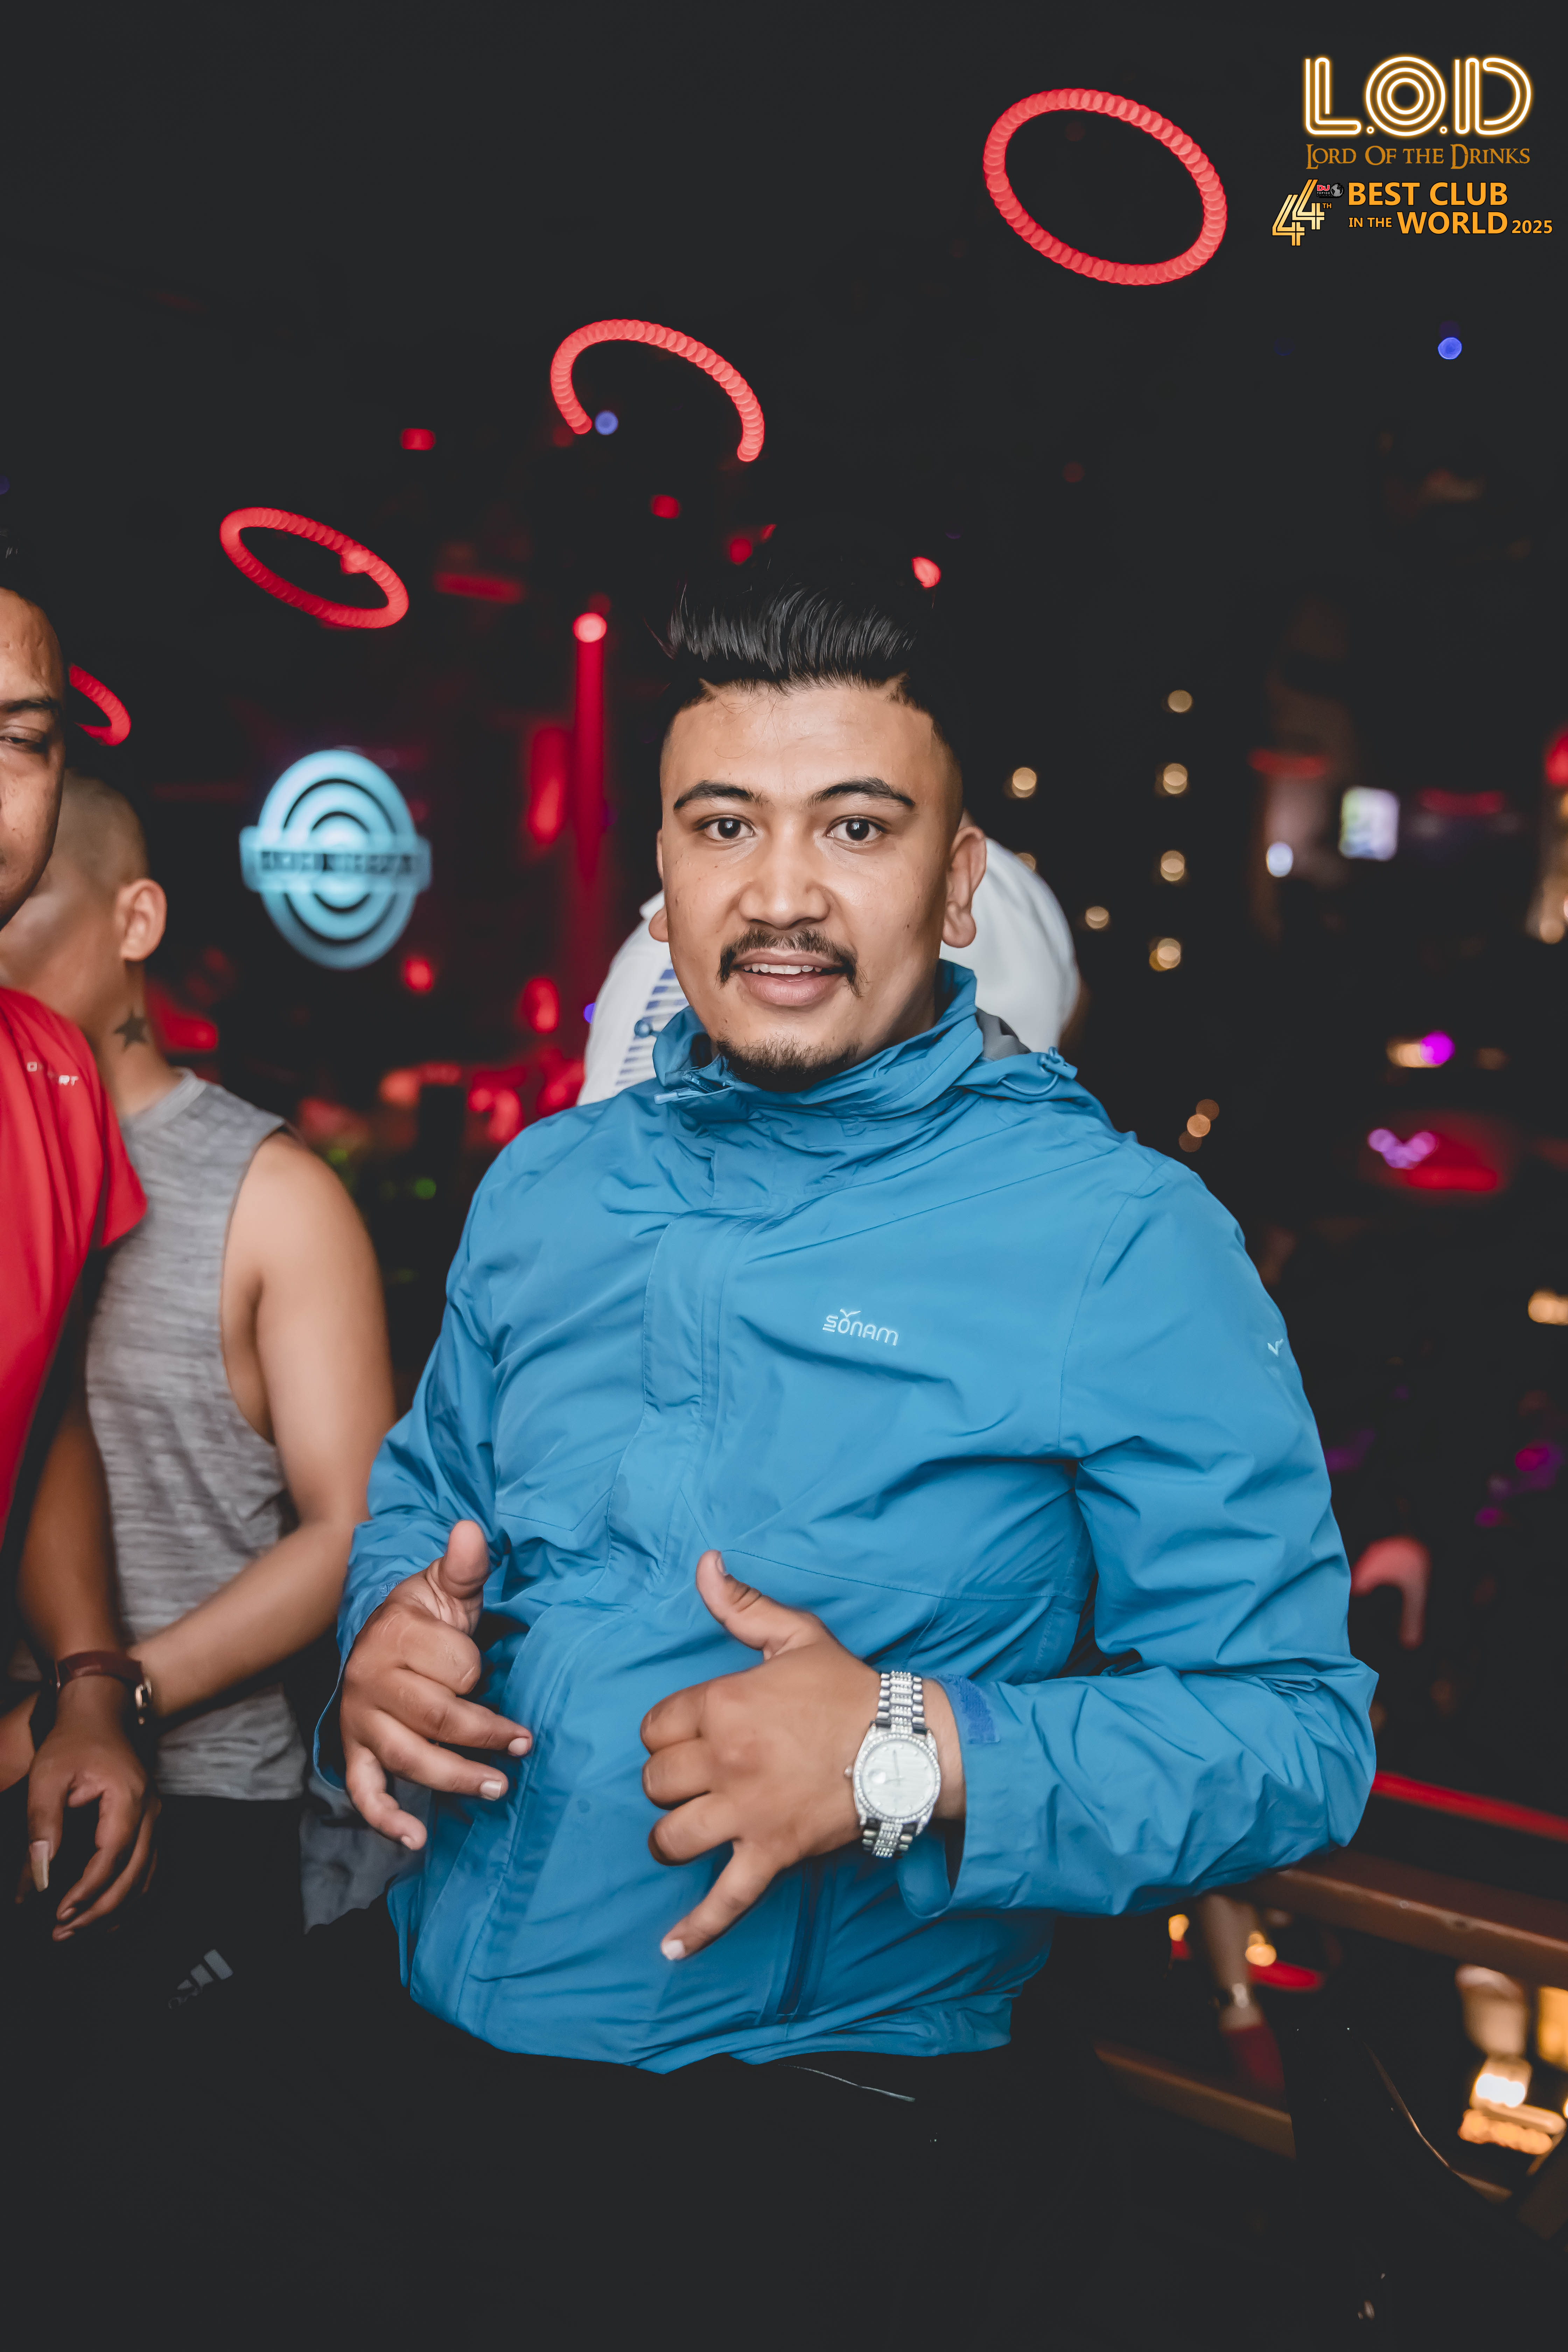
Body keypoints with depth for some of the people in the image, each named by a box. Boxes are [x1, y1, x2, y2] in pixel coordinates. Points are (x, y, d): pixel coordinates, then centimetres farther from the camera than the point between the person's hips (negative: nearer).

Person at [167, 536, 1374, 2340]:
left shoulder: (1127, 1244, -10)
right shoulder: (543, 1186, 8)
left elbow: (1298, 1734, -11)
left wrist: (919, 1756, -25)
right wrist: (382, 1635, -1)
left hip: (825, 2116, -3)